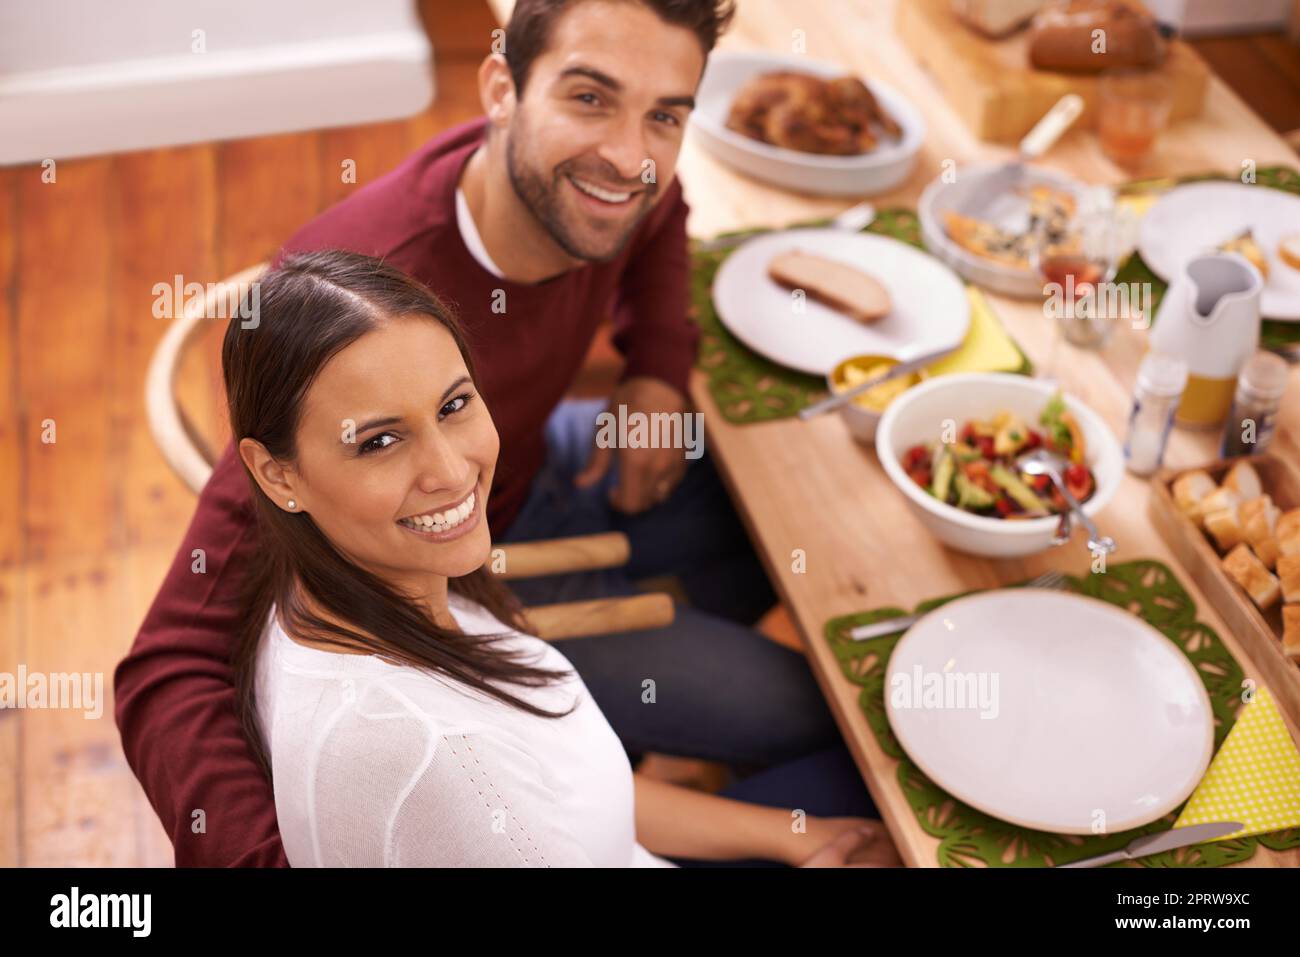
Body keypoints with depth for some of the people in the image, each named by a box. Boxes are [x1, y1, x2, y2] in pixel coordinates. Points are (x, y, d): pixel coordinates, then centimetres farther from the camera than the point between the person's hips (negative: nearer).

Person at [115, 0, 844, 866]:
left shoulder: (576, 185, -20)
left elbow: (657, 220, 10)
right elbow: (172, 673, -43)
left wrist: (660, 369, -7)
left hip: (539, 465, 7)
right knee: (808, 711, -7)